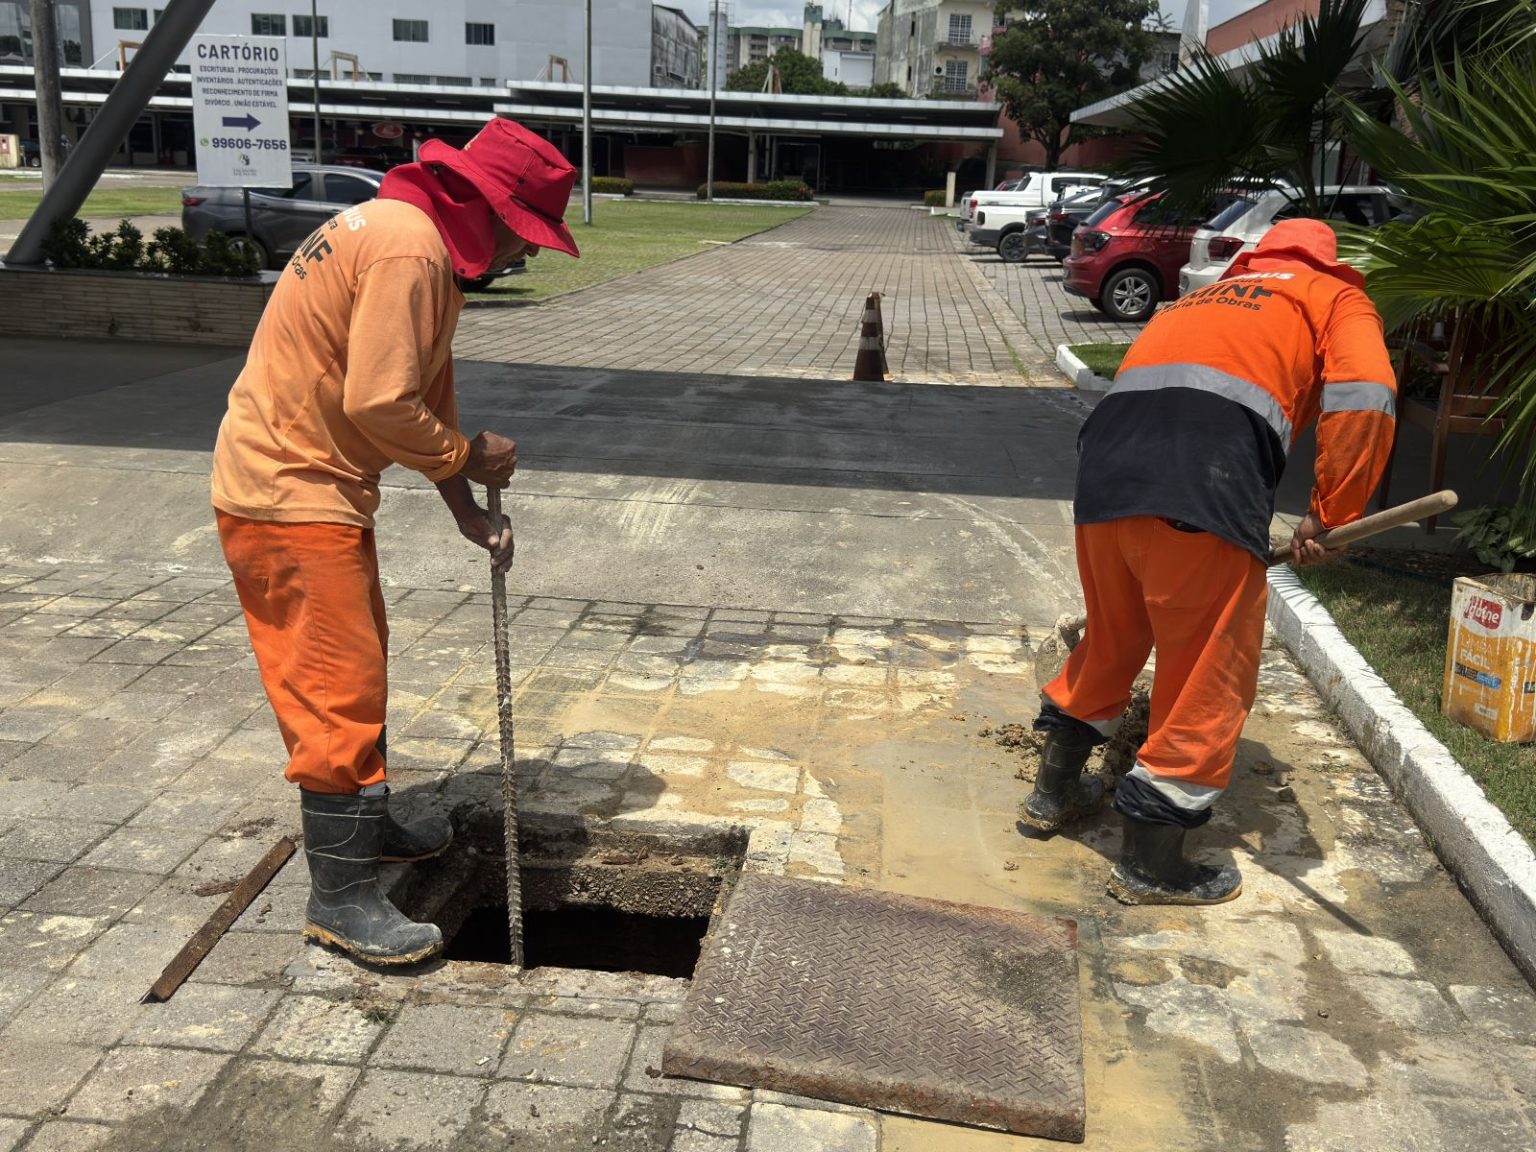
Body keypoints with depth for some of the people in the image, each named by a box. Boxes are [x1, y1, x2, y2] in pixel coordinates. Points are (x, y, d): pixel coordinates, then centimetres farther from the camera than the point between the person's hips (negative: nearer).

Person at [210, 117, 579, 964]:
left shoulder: (420, 240, 13)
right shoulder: (407, 245, -20)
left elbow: (424, 390, 15)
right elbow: (379, 404, -26)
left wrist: (467, 513, 10)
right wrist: (468, 458, -10)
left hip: (316, 487, 11)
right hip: (289, 495, -11)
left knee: (358, 667, 21)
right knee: (338, 688, -6)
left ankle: (364, 824, 38)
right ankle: (341, 897, 5)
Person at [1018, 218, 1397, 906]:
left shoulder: (1198, 299, 37)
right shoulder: (1335, 296, 21)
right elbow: (1364, 397, 0)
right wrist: (1330, 515, 3)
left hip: (1105, 463, 6)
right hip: (1206, 483, -6)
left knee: (1111, 638, 25)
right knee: (1210, 671, 7)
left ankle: (1054, 793, 38)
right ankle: (1152, 867, 15)